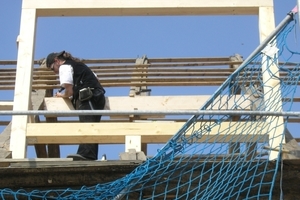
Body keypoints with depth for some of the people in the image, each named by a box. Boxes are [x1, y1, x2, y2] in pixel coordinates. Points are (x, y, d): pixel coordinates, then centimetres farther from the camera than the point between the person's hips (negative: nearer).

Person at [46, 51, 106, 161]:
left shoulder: (64, 67, 2)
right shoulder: (76, 64, 31)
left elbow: (69, 91, -7)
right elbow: (95, 78, 34)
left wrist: (61, 95, 15)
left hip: (89, 98, -10)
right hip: (98, 96, 10)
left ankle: (86, 154, -39)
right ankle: (90, 156, -11)